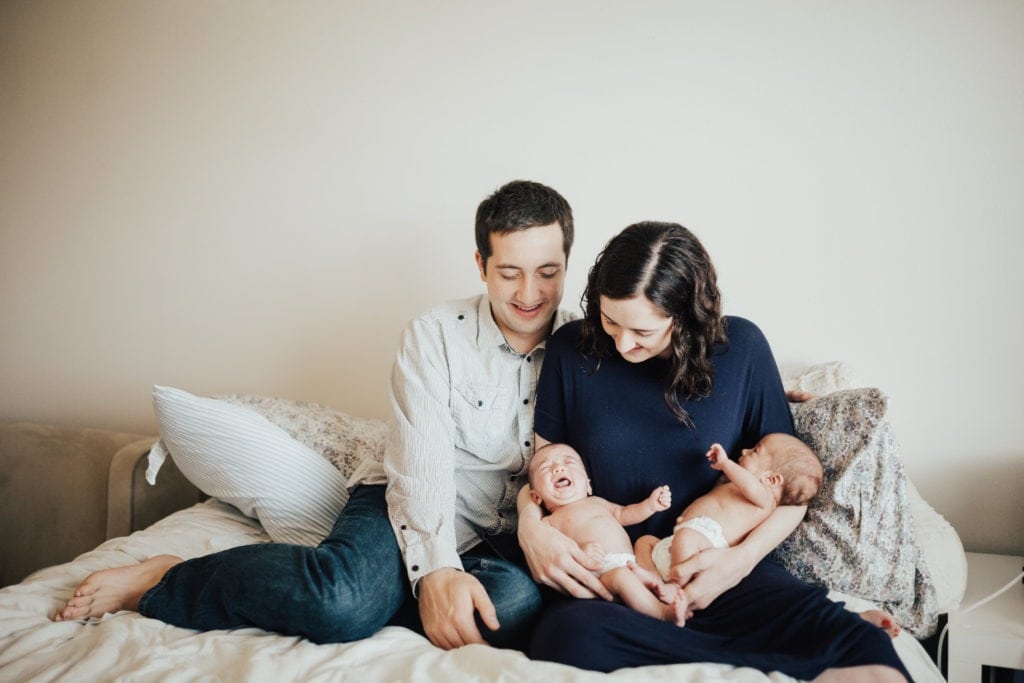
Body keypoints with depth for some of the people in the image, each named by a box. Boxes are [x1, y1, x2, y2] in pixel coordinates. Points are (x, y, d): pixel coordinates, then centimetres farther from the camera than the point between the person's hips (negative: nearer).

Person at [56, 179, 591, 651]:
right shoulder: (433, 336, -4)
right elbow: (422, 466, -13)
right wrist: (436, 566, -30)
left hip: (506, 533, 3)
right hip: (421, 513, -2)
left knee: (519, 600, -36)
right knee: (342, 599, -36)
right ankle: (166, 581, -12)